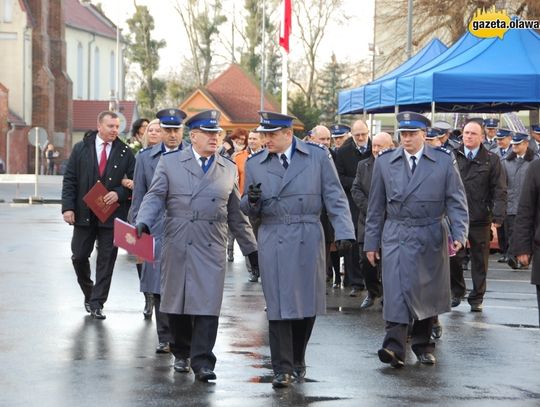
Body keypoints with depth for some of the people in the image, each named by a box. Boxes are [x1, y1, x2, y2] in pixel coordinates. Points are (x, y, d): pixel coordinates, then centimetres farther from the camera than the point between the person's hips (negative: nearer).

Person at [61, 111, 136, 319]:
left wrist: (119, 194, -14)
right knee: (79, 256, 4)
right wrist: (68, 207, -8)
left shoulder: (125, 153, 3)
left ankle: (97, 303, 6)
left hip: (111, 215, 0)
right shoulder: (81, 148, 3)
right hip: (84, 214, 1)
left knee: (106, 261, 0)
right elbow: (69, 180, 2)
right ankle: (89, 293, 28)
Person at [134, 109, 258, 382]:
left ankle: (202, 361, -5)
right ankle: (181, 353, 25)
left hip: (211, 247, 1)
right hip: (177, 246, 0)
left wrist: (251, 249, 15)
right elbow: (155, 197, 1)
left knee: (207, 304, -8)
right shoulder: (170, 163, 7)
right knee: (176, 300, 8)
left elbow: (236, 214, 16)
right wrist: (143, 222, -18)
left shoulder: (229, 169, 13)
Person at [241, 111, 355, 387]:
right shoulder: (255, 164, 7)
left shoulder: (318, 157, 2)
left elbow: (335, 197, 2)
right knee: (279, 305, -5)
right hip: (273, 241, 0)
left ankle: (298, 360, 26)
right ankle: (282, 369, 1)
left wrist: (343, 231, -9)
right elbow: (250, 210, 11)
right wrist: (251, 200, -13)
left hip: (308, 240, 0)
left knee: (307, 304, 8)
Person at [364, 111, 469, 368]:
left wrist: (459, 233, -14)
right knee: (396, 291, -13)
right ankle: (395, 347, -20)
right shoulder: (385, 162, 5)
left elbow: (456, 201, 0)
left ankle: (422, 345, 22)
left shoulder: (444, 162, 1)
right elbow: (376, 206, 9)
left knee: (426, 294, 9)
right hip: (396, 238, 0)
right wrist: (372, 241, 8)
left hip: (430, 238, 0)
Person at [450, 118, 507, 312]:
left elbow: (499, 191, -2)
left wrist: (498, 216, -11)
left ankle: (477, 298, 18)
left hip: (480, 218, -1)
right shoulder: (452, 157, 2)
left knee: (479, 260, 7)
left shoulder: (491, 160, 0)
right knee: (453, 258, 4)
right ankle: (457, 292, 24)